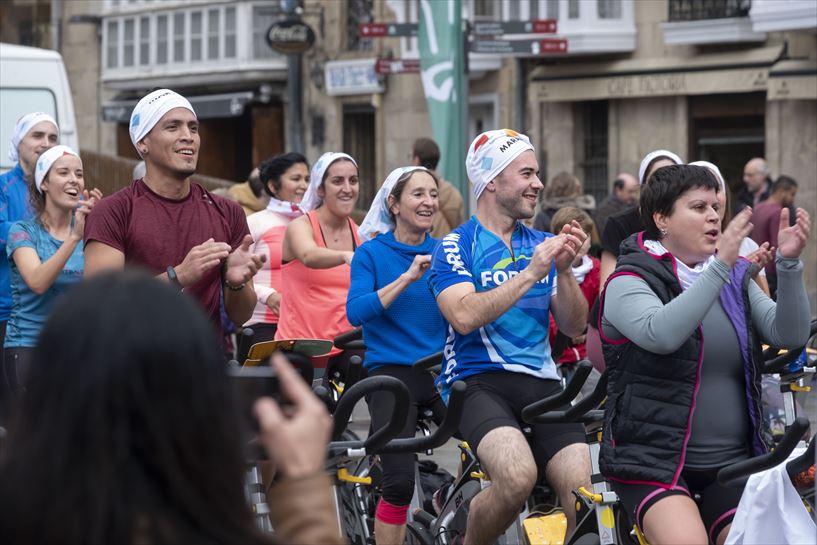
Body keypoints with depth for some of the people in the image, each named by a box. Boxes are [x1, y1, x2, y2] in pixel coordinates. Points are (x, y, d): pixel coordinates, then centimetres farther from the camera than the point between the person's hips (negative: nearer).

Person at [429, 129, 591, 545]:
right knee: (517, 475, -32)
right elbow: (465, 315, -16)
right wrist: (531, 274, -18)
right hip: (478, 381, -4)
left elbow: (574, 327, 9)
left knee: (583, 496, -19)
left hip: (541, 383, 4)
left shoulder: (541, 245, 16)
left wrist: (564, 270, -7)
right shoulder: (457, 246, 2)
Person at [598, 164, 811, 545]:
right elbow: (661, 334, -25)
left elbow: (788, 334, -2)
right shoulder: (629, 282, -4)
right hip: (652, 460, -5)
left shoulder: (737, 278, 12)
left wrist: (788, 263, -17)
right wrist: (721, 266, -29)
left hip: (731, 462, 5)